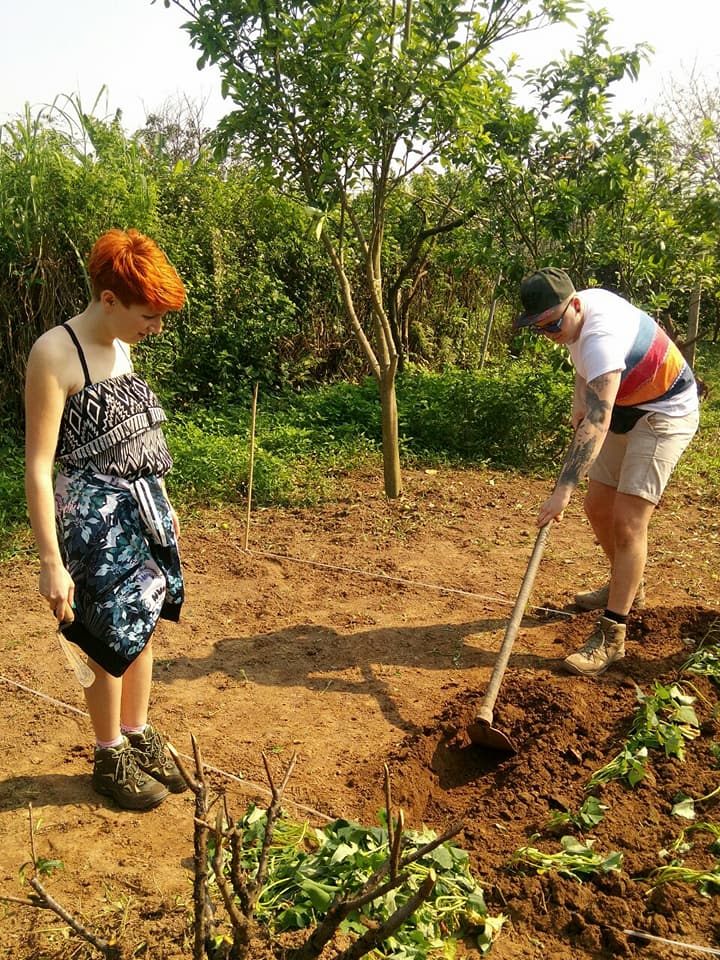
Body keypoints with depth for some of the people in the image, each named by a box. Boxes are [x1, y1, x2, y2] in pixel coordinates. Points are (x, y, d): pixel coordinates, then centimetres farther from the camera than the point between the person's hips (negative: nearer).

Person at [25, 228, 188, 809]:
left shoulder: (119, 347, 7)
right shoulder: (55, 353, -17)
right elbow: (39, 464, -17)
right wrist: (51, 561, -18)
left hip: (145, 509, 7)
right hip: (97, 517, -7)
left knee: (143, 628, 16)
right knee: (112, 642, 7)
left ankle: (138, 738, 36)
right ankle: (111, 760, 29)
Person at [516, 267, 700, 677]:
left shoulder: (602, 336, -35)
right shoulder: (577, 310, -5)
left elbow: (597, 424, -44)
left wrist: (563, 491, -50)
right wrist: (579, 404, 1)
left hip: (666, 413, -9)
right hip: (627, 409, 10)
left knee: (628, 520, -17)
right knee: (598, 508, 12)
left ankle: (612, 636, -11)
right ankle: (629, 587, 36)